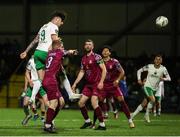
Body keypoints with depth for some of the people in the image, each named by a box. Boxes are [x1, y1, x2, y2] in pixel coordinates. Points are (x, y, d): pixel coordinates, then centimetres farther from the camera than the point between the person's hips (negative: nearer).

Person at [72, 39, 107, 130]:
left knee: (94, 103, -20)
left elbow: (104, 70, -13)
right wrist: (75, 83, 14)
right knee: (81, 103, 5)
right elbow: (82, 72, 19)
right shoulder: (83, 59, 12)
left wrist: (101, 82, -21)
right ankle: (87, 121, 22)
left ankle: (102, 124, -13)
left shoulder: (96, 57, -10)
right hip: (88, 84, 8)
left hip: (96, 84, -8)